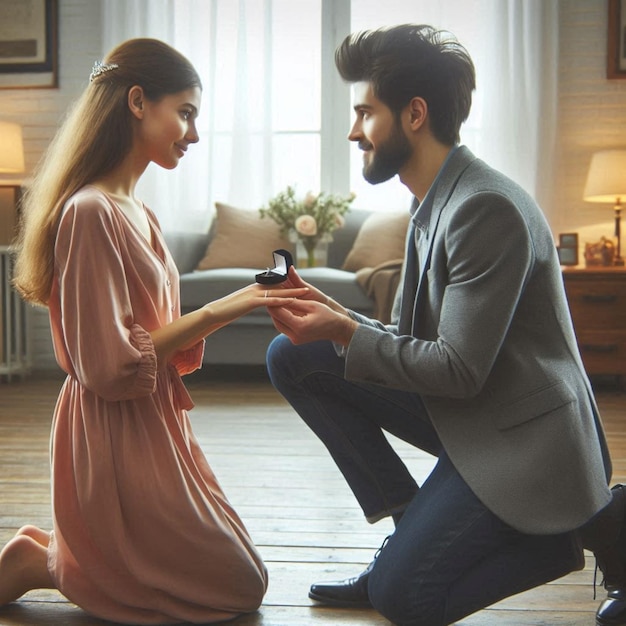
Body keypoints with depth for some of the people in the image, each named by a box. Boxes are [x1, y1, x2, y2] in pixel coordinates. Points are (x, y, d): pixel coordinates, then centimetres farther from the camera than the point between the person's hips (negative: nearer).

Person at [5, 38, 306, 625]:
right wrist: (216, 311, -17)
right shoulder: (91, 212, -20)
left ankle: (51, 553, 17)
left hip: (153, 424, 10)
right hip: (116, 438, -10)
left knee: (236, 572, 19)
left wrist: (243, 305, 0)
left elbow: (155, 340, 10)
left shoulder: (135, 212, 10)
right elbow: (111, 366, -21)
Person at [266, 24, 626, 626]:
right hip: (461, 413, 9)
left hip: (522, 435, -9)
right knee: (294, 356, 1)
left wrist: (343, 333, -17)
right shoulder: (433, 204, 8)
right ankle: (411, 529, 5)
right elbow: (412, 343, 10)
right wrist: (331, 313, -5)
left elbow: (460, 371, -22)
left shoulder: (488, 208, -22)